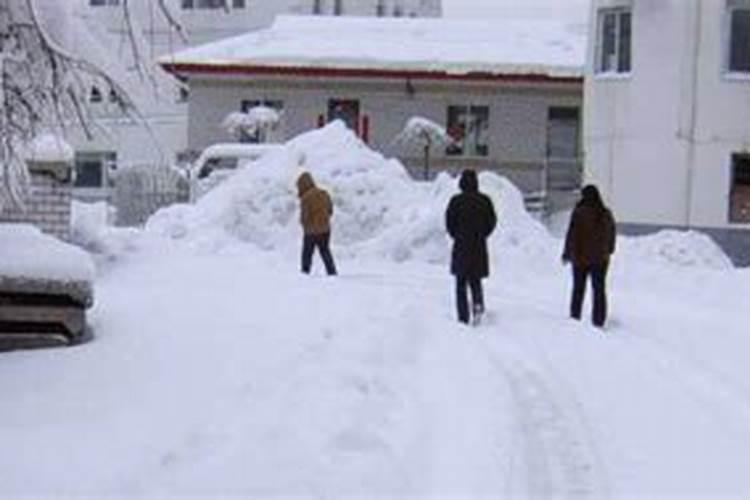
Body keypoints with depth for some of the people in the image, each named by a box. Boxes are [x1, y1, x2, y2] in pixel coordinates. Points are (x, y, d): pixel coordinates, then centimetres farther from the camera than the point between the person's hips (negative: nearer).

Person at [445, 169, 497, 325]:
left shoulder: (456, 201, -7)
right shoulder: (485, 200, 0)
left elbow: (449, 223, -5)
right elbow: (492, 222, 2)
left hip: (461, 248, -2)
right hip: (479, 248, 2)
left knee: (461, 284, 6)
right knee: (476, 281, 16)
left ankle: (463, 318, -1)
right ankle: (478, 303, -13)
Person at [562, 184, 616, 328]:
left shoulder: (579, 213, -15)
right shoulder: (606, 214, -1)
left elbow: (572, 235, -12)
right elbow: (612, 234, 9)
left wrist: (567, 254, -1)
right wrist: (608, 251, 23)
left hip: (581, 257, -3)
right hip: (601, 259, 3)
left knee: (578, 289, 10)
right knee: (599, 289, 9)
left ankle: (575, 318, 13)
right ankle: (599, 321, 9)